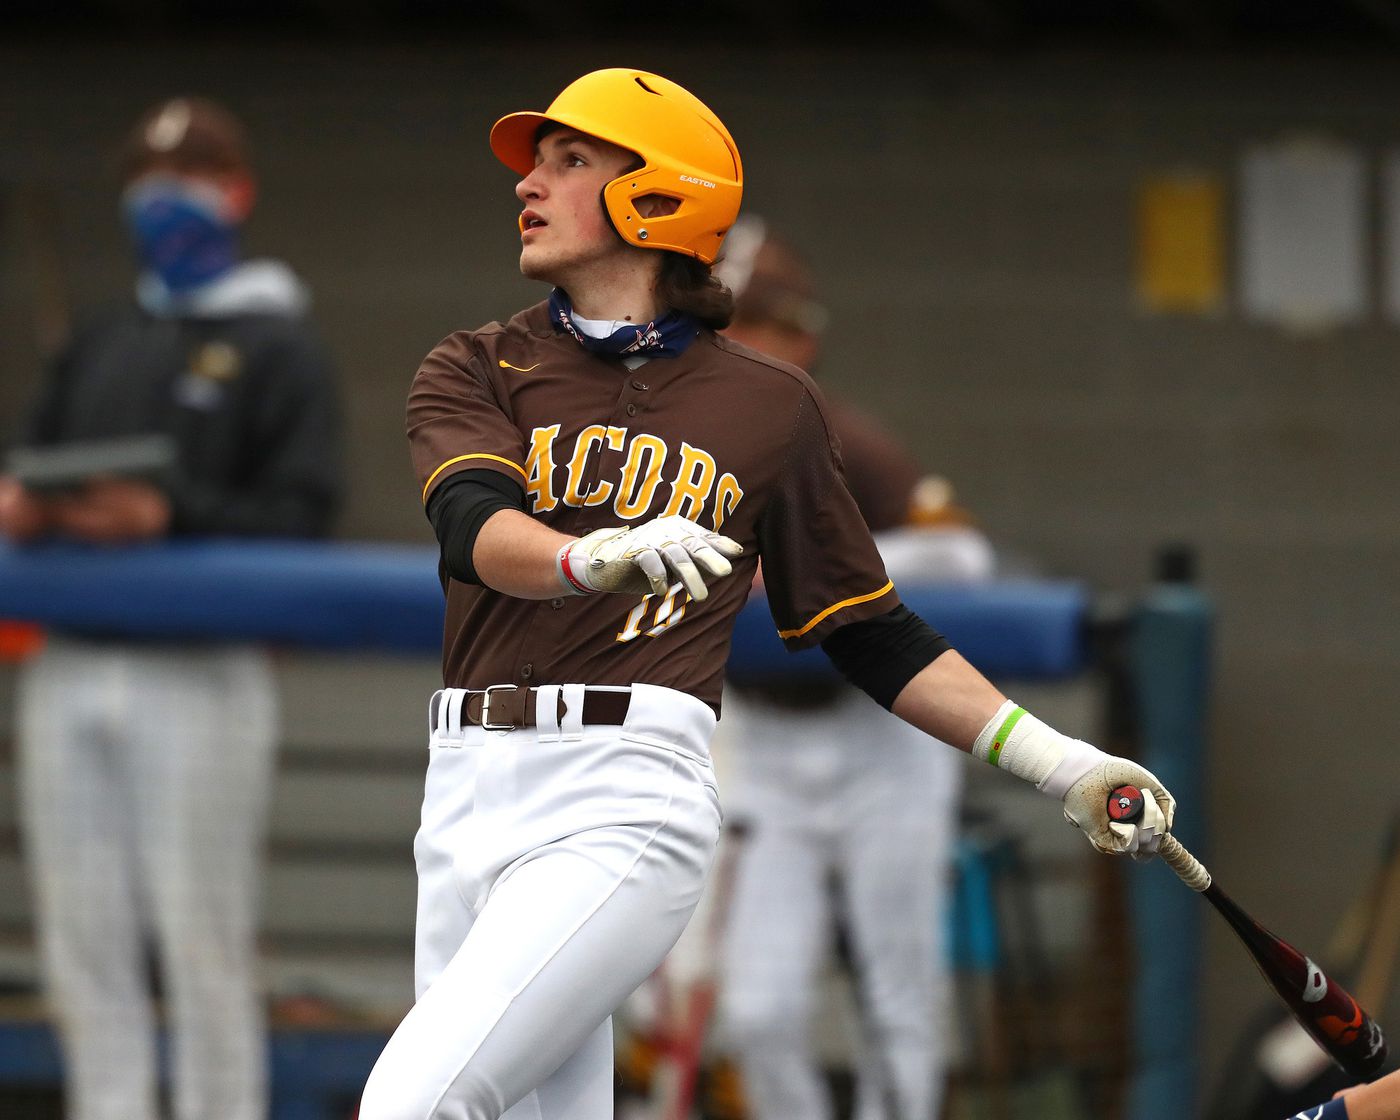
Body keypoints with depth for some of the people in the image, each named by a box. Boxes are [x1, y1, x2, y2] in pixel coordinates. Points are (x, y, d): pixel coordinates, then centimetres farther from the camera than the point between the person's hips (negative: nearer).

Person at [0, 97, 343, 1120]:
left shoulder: (278, 349, 4)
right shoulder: (99, 347, 22)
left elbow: (300, 515, -7)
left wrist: (169, 514, -22)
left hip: (199, 674, -6)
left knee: (202, 939, -6)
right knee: (83, 940, 4)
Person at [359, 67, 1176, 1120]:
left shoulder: (766, 403, 11)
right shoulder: (477, 370, 11)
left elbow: (872, 632, 17)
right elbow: (476, 528, -10)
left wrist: (1058, 762, 9)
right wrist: (596, 558, -34)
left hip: (626, 802, -3)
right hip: (468, 792, 3)